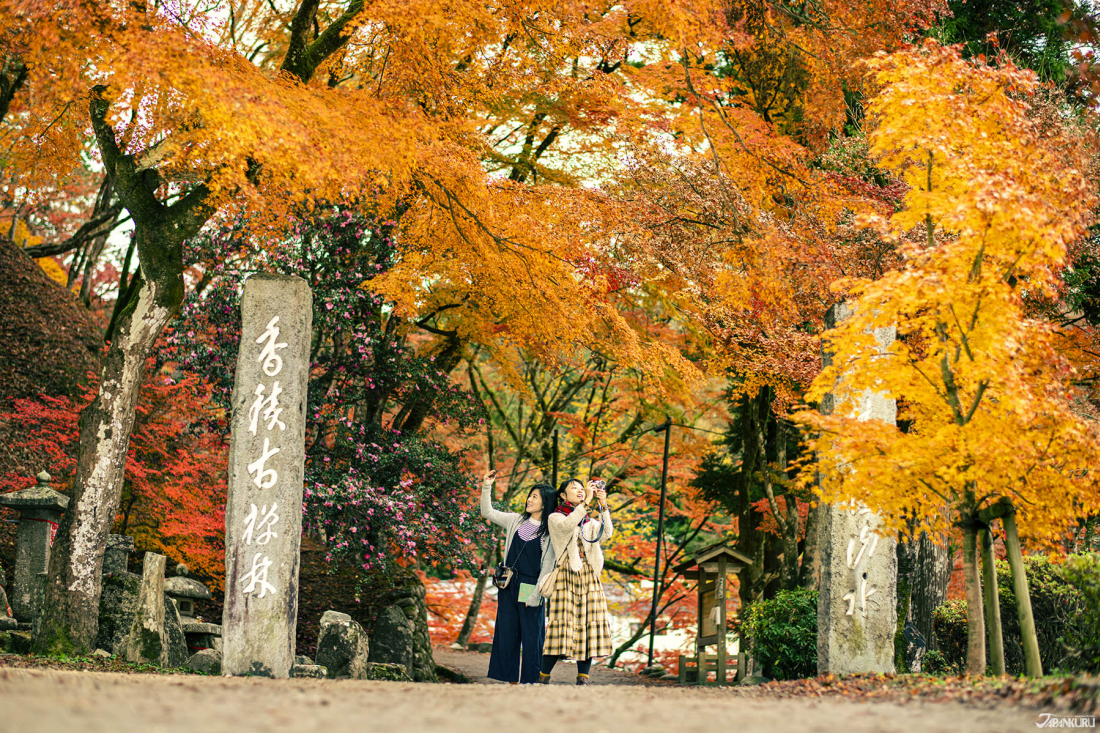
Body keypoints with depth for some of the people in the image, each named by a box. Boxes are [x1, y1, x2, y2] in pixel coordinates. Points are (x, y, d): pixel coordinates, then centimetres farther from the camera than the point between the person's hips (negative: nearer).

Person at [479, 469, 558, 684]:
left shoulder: (550, 532, -7)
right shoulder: (516, 521, 8)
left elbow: (547, 567, -9)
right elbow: (487, 513, 15)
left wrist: (535, 595, -13)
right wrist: (487, 487, 4)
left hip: (530, 589, -5)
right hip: (509, 586, 5)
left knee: (531, 638, -1)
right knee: (507, 634, 7)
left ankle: (529, 682, 5)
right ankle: (511, 680, 14)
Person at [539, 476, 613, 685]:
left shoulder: (589, 522, 20)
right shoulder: (555, 518, 7)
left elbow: (605, 534, 0)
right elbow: (567, 525, -17)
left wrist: (603, 506, -6)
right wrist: (586, 502, -18)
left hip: (589, 579, 5)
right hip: (565, 577, -5)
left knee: (588, 625, -2)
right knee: (561, 625, -13)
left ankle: (583, 679, 1)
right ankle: (543, 678, -7)